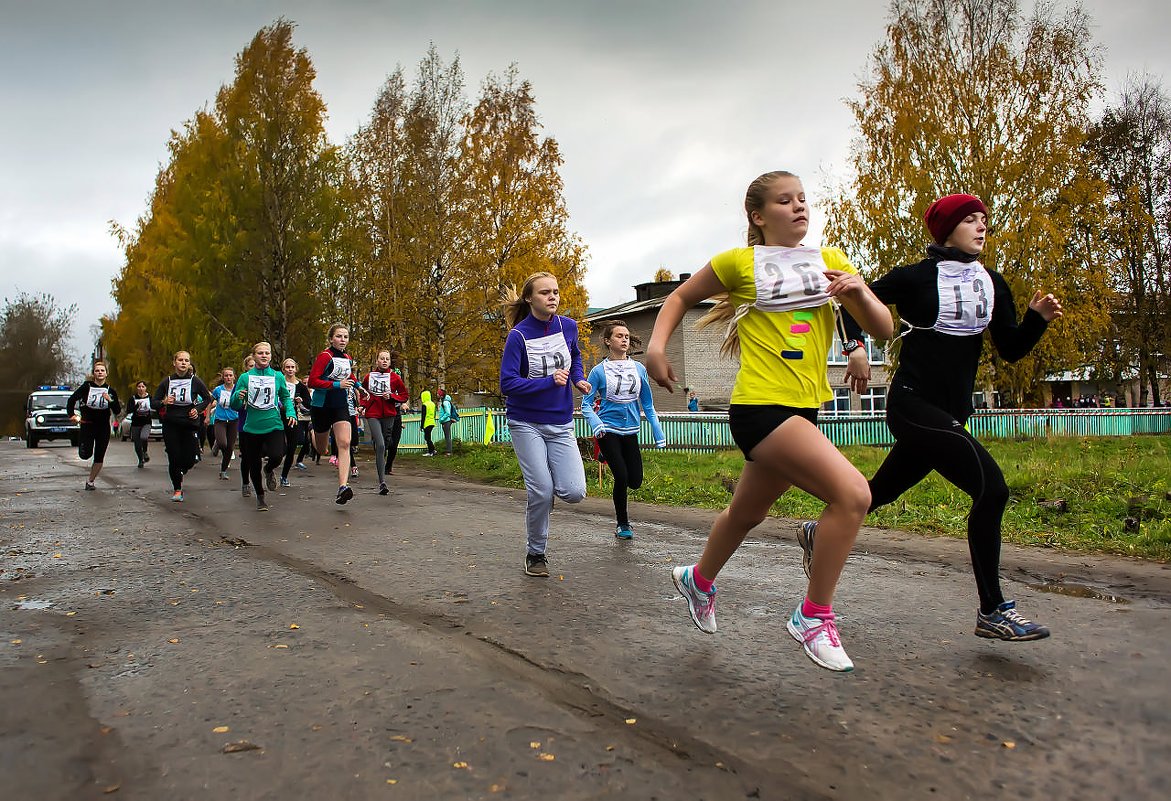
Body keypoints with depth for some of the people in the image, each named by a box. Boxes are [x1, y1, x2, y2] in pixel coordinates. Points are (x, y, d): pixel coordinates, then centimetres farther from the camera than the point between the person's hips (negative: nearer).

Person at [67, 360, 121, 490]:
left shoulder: (110, 391, 1)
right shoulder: (86, 386, -4)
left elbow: (118, 412, -1)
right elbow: (72, 399, 3)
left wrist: (111, 401, -18)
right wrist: (71, 414, -6)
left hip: (103, 427, 2)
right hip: (87, 425, -2)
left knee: (99, 457, 3)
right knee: (85, 455, -9)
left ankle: (90, 481, 21)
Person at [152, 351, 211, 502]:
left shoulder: (195, 381, -3)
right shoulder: (167, 381, 1)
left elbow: (208, 398, 10)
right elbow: (153, 403, 6)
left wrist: (198, 409, -6)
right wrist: (164, 402, -15)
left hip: (190, 424, 0)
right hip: (171, 425, 0)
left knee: (189, 460, 0)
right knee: (174, 458, -1)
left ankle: (181, 473, 37)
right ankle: (177, 489, 17)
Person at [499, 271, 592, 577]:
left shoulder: (568, 326, 0)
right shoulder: (518, 335, -13)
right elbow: (508, 384, -17)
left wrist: (578, 379, 3)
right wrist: (550, 382, -25)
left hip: (561, 425, 4)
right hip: (527, 423, -3)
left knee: (574, 492, -10)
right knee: (541, 492, -10)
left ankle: (544, 489, 26)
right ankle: (535, 554, 14)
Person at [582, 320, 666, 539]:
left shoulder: (639, 369, 4)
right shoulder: (599, 371, -6)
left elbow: (648, 404, 11)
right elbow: (586, 404, -5)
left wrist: (658, 434, 9)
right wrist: (596, 424, -23)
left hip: (630, 431, 4)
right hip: (608, 431, -4)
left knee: (635, 481, 2)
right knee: (622, 477, -11)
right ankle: (622, 524, 11)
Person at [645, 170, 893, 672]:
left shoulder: (830, 261, 11)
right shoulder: (739, 262, -1)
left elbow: (884, 329, 9)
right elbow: (681, 296, 12)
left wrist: (860, 292, -11)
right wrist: (657, 346, -4)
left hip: (803, 409, 6)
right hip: (760, 405, -6)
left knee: (748, 513, 22)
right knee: (852, 493, -21)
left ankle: (698, 580, 49)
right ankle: (814, 617, -5)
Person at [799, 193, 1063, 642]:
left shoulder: (992, 284, 11)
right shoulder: (916, 277, -6)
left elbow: (1011, 350, 9)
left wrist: (1038, 318, -7)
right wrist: (856, 351, -11)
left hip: (949, 414, 7)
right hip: (913, 405, -7)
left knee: (882, 491, 16)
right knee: (991, 488, -18)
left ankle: (819, 532, 42)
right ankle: (992, 612, -6)